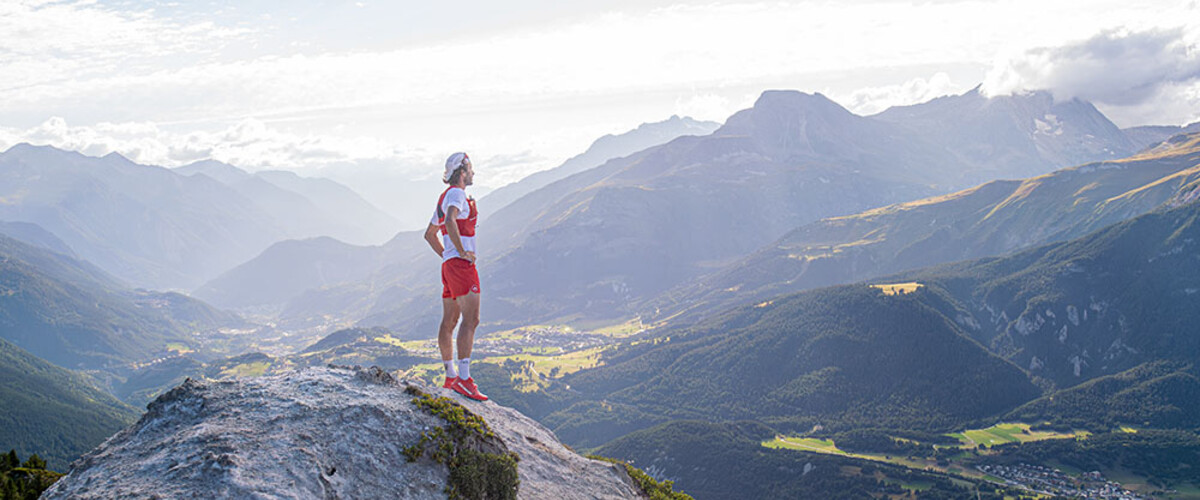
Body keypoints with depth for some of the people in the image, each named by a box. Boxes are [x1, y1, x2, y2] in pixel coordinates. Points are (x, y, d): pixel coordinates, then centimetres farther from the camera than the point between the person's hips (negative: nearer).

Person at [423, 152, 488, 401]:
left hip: (449, 265, 10)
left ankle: (451, 376, 17)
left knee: (449, 321, 11)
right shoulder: (456, 194, -9)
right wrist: (462, 251, -23)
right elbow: (450, 220, -30)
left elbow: (430, 234, 30)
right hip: (461, 265, -10)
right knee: (471, 319, -16)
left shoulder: (445, 197, 21)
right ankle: (464, 379, -23)